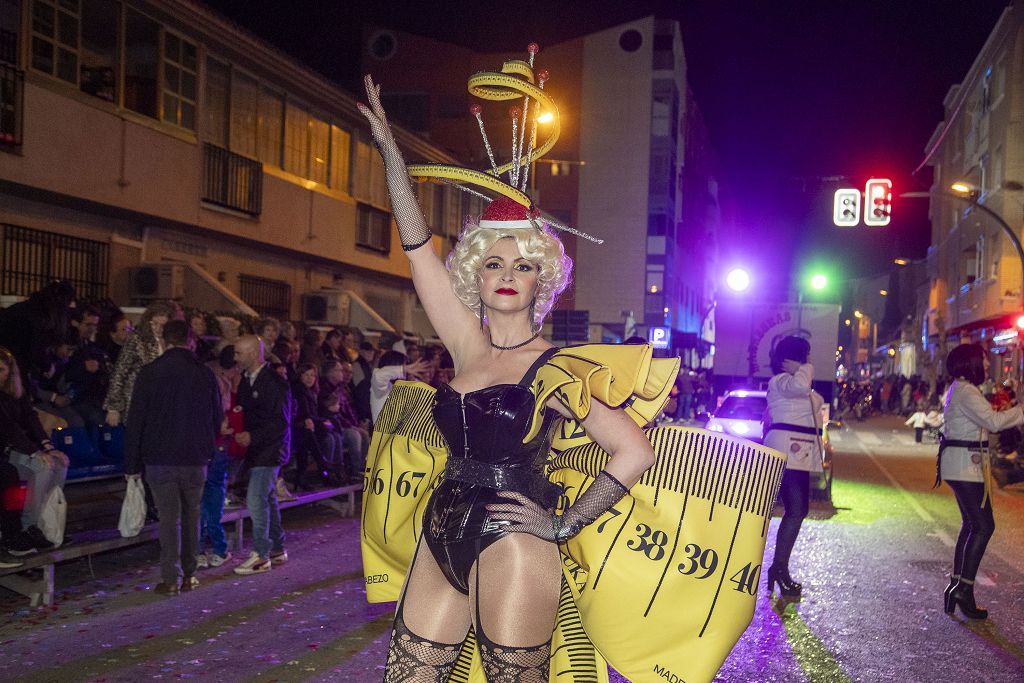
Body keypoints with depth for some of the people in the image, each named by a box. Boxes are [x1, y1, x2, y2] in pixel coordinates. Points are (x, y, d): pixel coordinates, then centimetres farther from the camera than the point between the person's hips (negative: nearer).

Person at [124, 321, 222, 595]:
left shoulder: (149, 373, -6)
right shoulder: (205, 374, -1)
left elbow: (135, 422, -5)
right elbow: (217, 418, 8)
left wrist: (132, 464, 1)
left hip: (160, 458, -2)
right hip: (195, 459, 2)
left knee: (169, 518, 2)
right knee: (191, 515, 13)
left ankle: (171, 579, 3)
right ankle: (188, 574, 19)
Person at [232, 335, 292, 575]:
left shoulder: (275, 382, -15)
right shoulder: (246, 379, 10)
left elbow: (281, 422, -17)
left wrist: (253, 437, -23)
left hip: (269, 450, -9)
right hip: (254, 448, 9)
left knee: (256, 499, -11)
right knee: (267, 499, 15)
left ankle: (261, 556, -3)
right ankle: (277, 550, 26)